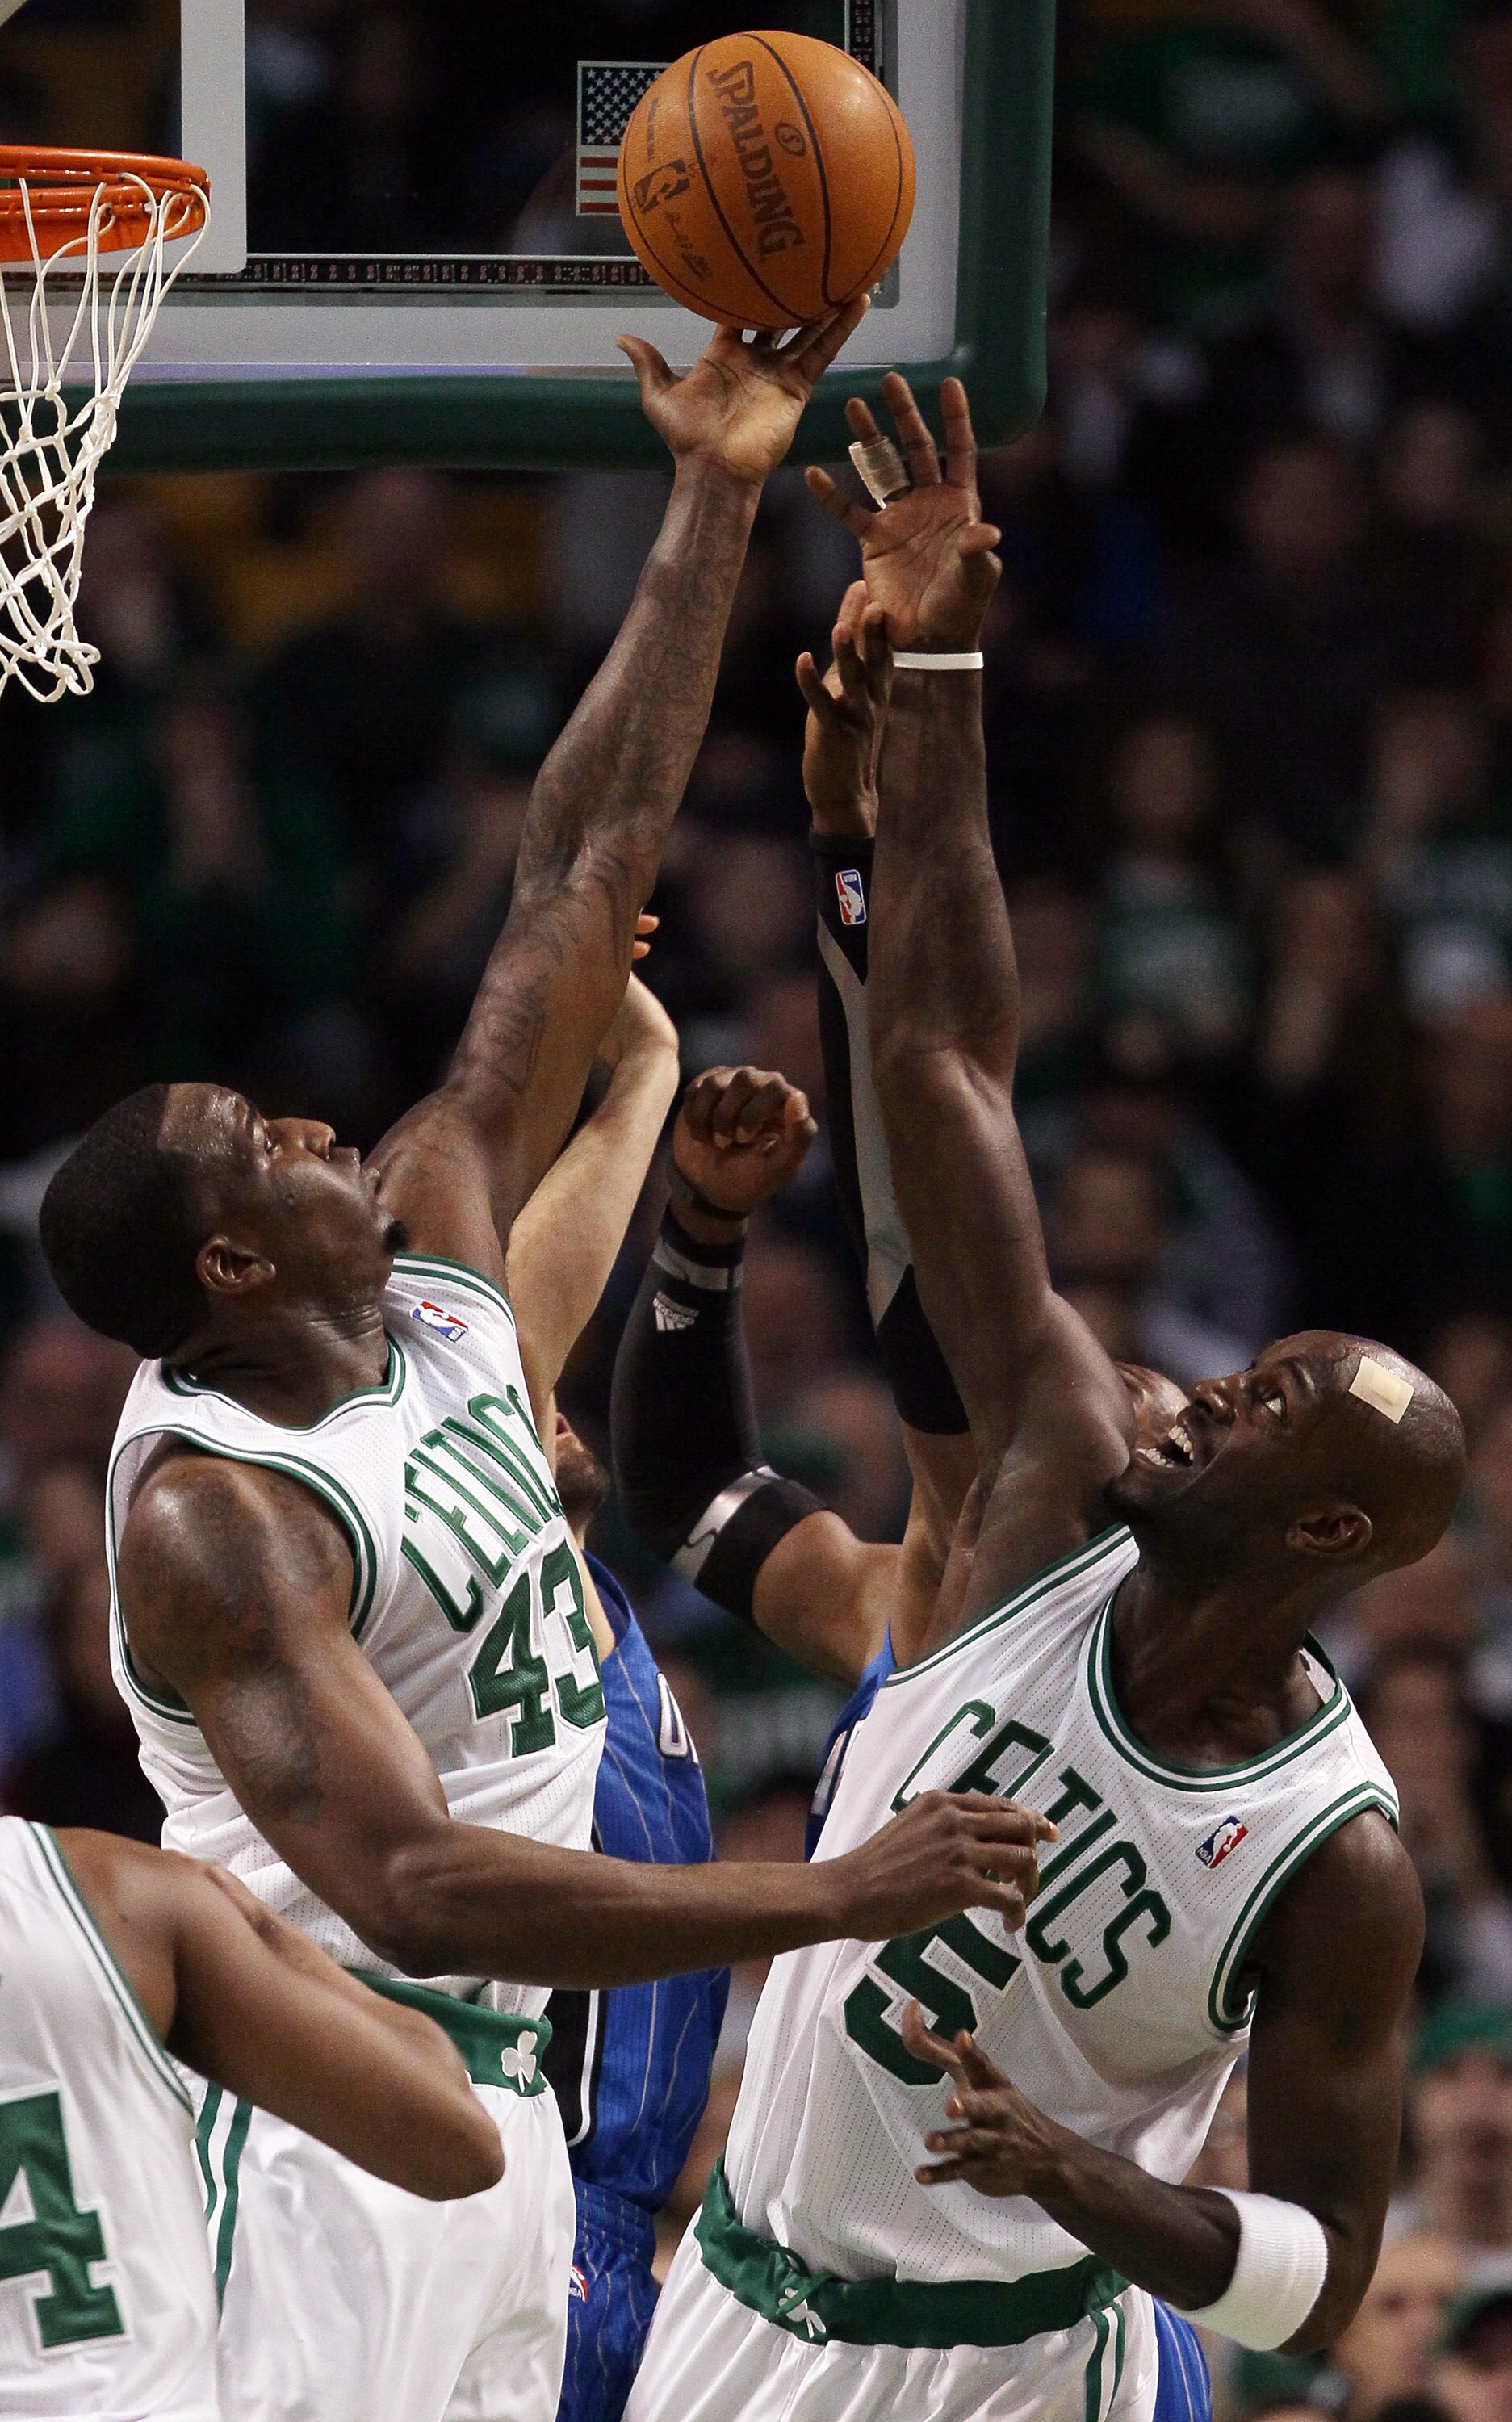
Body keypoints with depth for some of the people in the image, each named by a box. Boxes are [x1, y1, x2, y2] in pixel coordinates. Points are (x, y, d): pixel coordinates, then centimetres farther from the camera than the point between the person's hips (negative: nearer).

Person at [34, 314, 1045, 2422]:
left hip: (497, 2097, 9)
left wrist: (713, 514, 3)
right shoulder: (215, 1520, -20)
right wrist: (839, 1898, -32)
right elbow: (413, 1889, -29)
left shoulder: (437, 1259, 4)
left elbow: (582, 883, 6)